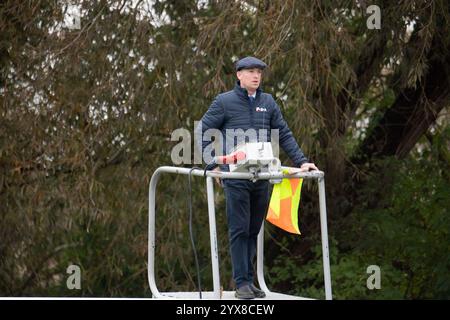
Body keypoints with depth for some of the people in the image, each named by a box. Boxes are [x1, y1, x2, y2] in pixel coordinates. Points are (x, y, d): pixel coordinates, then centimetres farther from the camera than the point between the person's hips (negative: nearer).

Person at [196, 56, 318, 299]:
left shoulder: (268, 102, 13)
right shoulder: (224, 102, 1)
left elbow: (284, 134, 16)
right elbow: (203, 131, 4)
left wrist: (301, 161, 7)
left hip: (262, 177, 4)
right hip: (235, 177, -4)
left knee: (254, 230, 9)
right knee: (239, 230, -4)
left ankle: (248, 279, 16)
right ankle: (241, 283, -3)